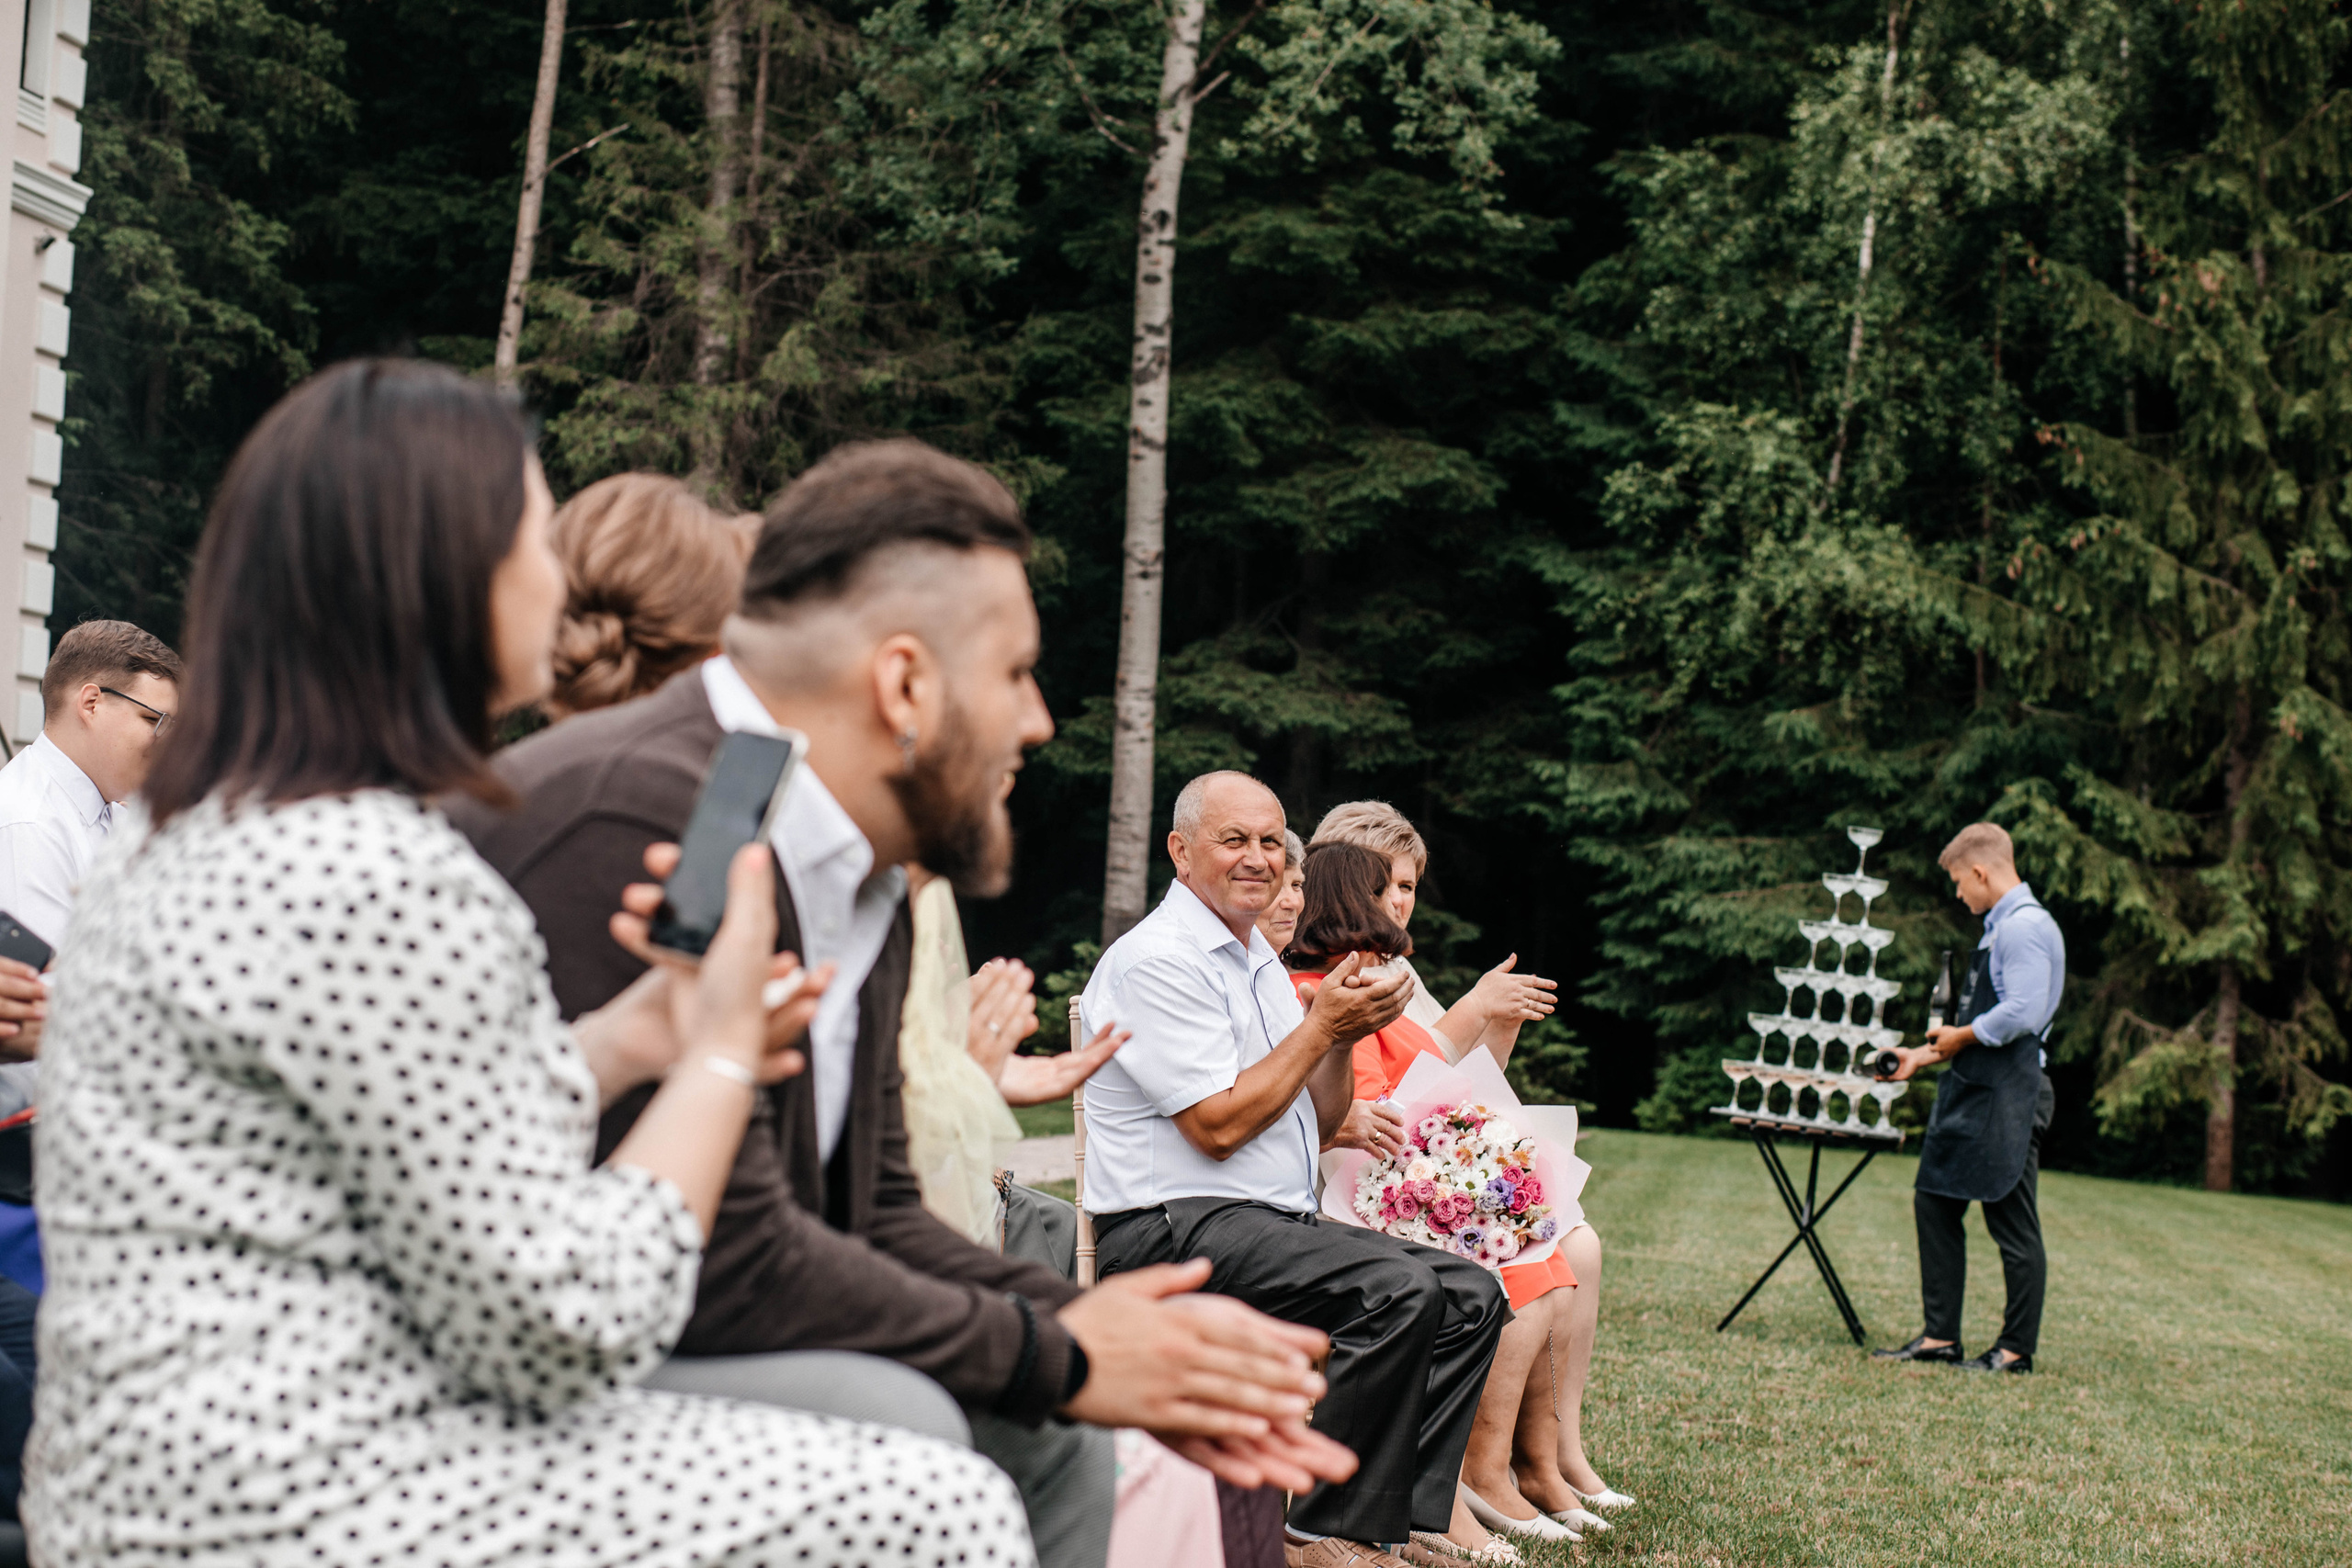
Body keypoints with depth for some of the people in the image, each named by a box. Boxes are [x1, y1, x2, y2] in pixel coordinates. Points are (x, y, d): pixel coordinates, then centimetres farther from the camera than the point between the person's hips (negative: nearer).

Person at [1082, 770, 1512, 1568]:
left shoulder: (1259, 959, 19)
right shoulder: (1157, 960, -11)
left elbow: (1316, 1123, 21)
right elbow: (1219, 1127, -17)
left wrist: (1345, 1035, 2)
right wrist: (1321, 1024, -10)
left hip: (1276, 1224, 10)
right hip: (1173, 1228, -10)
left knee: (1472, 1293, -4)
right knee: (1398, 1287, -28)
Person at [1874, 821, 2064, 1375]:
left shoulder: (2026, 927, -14)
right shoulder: (2000, 926, 17)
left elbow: (2023, 1014, -25)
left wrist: (1963, 1036, -11)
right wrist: (1926, 1054, 25)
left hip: (2008, 1097, -11)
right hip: (1969, 1090, 11)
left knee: (2013, 1226, -1)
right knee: (1934, 1204, 11)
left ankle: (2016, 1349, 9)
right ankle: (1939, 1335, 17)